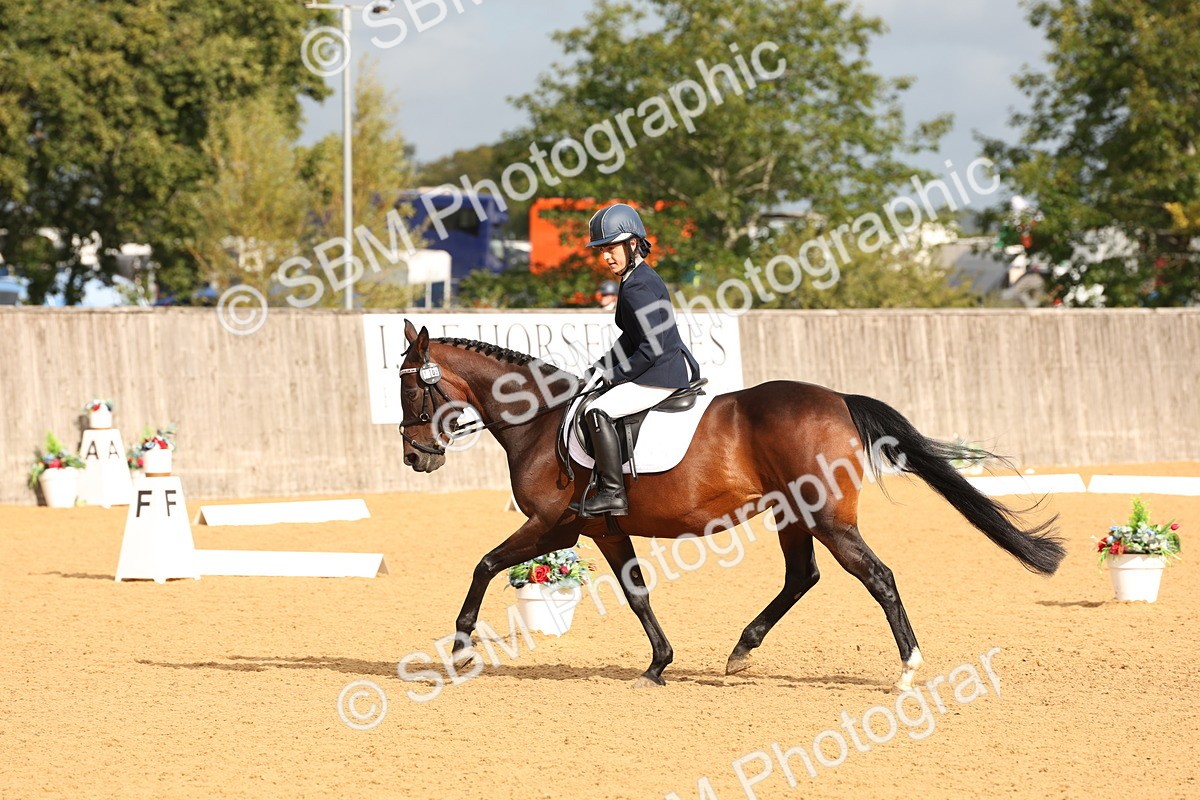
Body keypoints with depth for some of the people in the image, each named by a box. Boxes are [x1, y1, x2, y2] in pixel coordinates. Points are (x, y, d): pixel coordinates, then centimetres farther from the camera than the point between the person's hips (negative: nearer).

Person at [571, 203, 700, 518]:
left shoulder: (637, 288, -18)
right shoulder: (641, 279, 14)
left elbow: (652, 347, -24)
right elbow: (631, 339, 22)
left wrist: (614, 374, -15)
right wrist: (602, 368, 12)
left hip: (664, 374, -12)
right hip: (672, 369, 12)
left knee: (598, 411, -22)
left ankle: (613, 494, -22)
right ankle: (603, 483, 25)